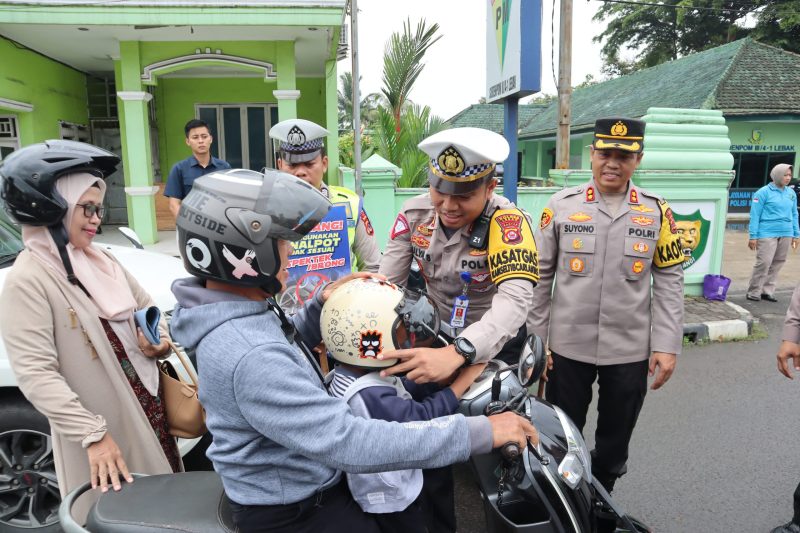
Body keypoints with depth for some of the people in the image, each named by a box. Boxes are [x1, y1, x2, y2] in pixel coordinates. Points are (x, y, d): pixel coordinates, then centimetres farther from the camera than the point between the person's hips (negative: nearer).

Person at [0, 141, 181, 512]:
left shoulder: (100, 259, 6)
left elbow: (145, 307, 17)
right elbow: (36, 374, -22)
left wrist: (158, 338, -4)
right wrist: (93, 434, -26)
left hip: (149, 409, 7)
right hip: (104, 427, -7)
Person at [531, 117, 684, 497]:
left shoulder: (657, 211, 1)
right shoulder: (561, 205, -3)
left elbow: (669, 281, 2)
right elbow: (540, 276, 0)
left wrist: (667, 345, -4)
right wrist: (535, 339, -2)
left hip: (631, 350, 1)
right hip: (567, 346, -1)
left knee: (615, 442, 17)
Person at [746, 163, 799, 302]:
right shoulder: (764, 192, -4)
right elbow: (755, 215, -6)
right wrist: (753, 236, -10)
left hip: (786, 234, 6)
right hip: (767, 234, -6)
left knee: (777, 264, 7)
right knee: (764, 263, -8)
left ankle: (767, 291, 16)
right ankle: (753, 292, 2)